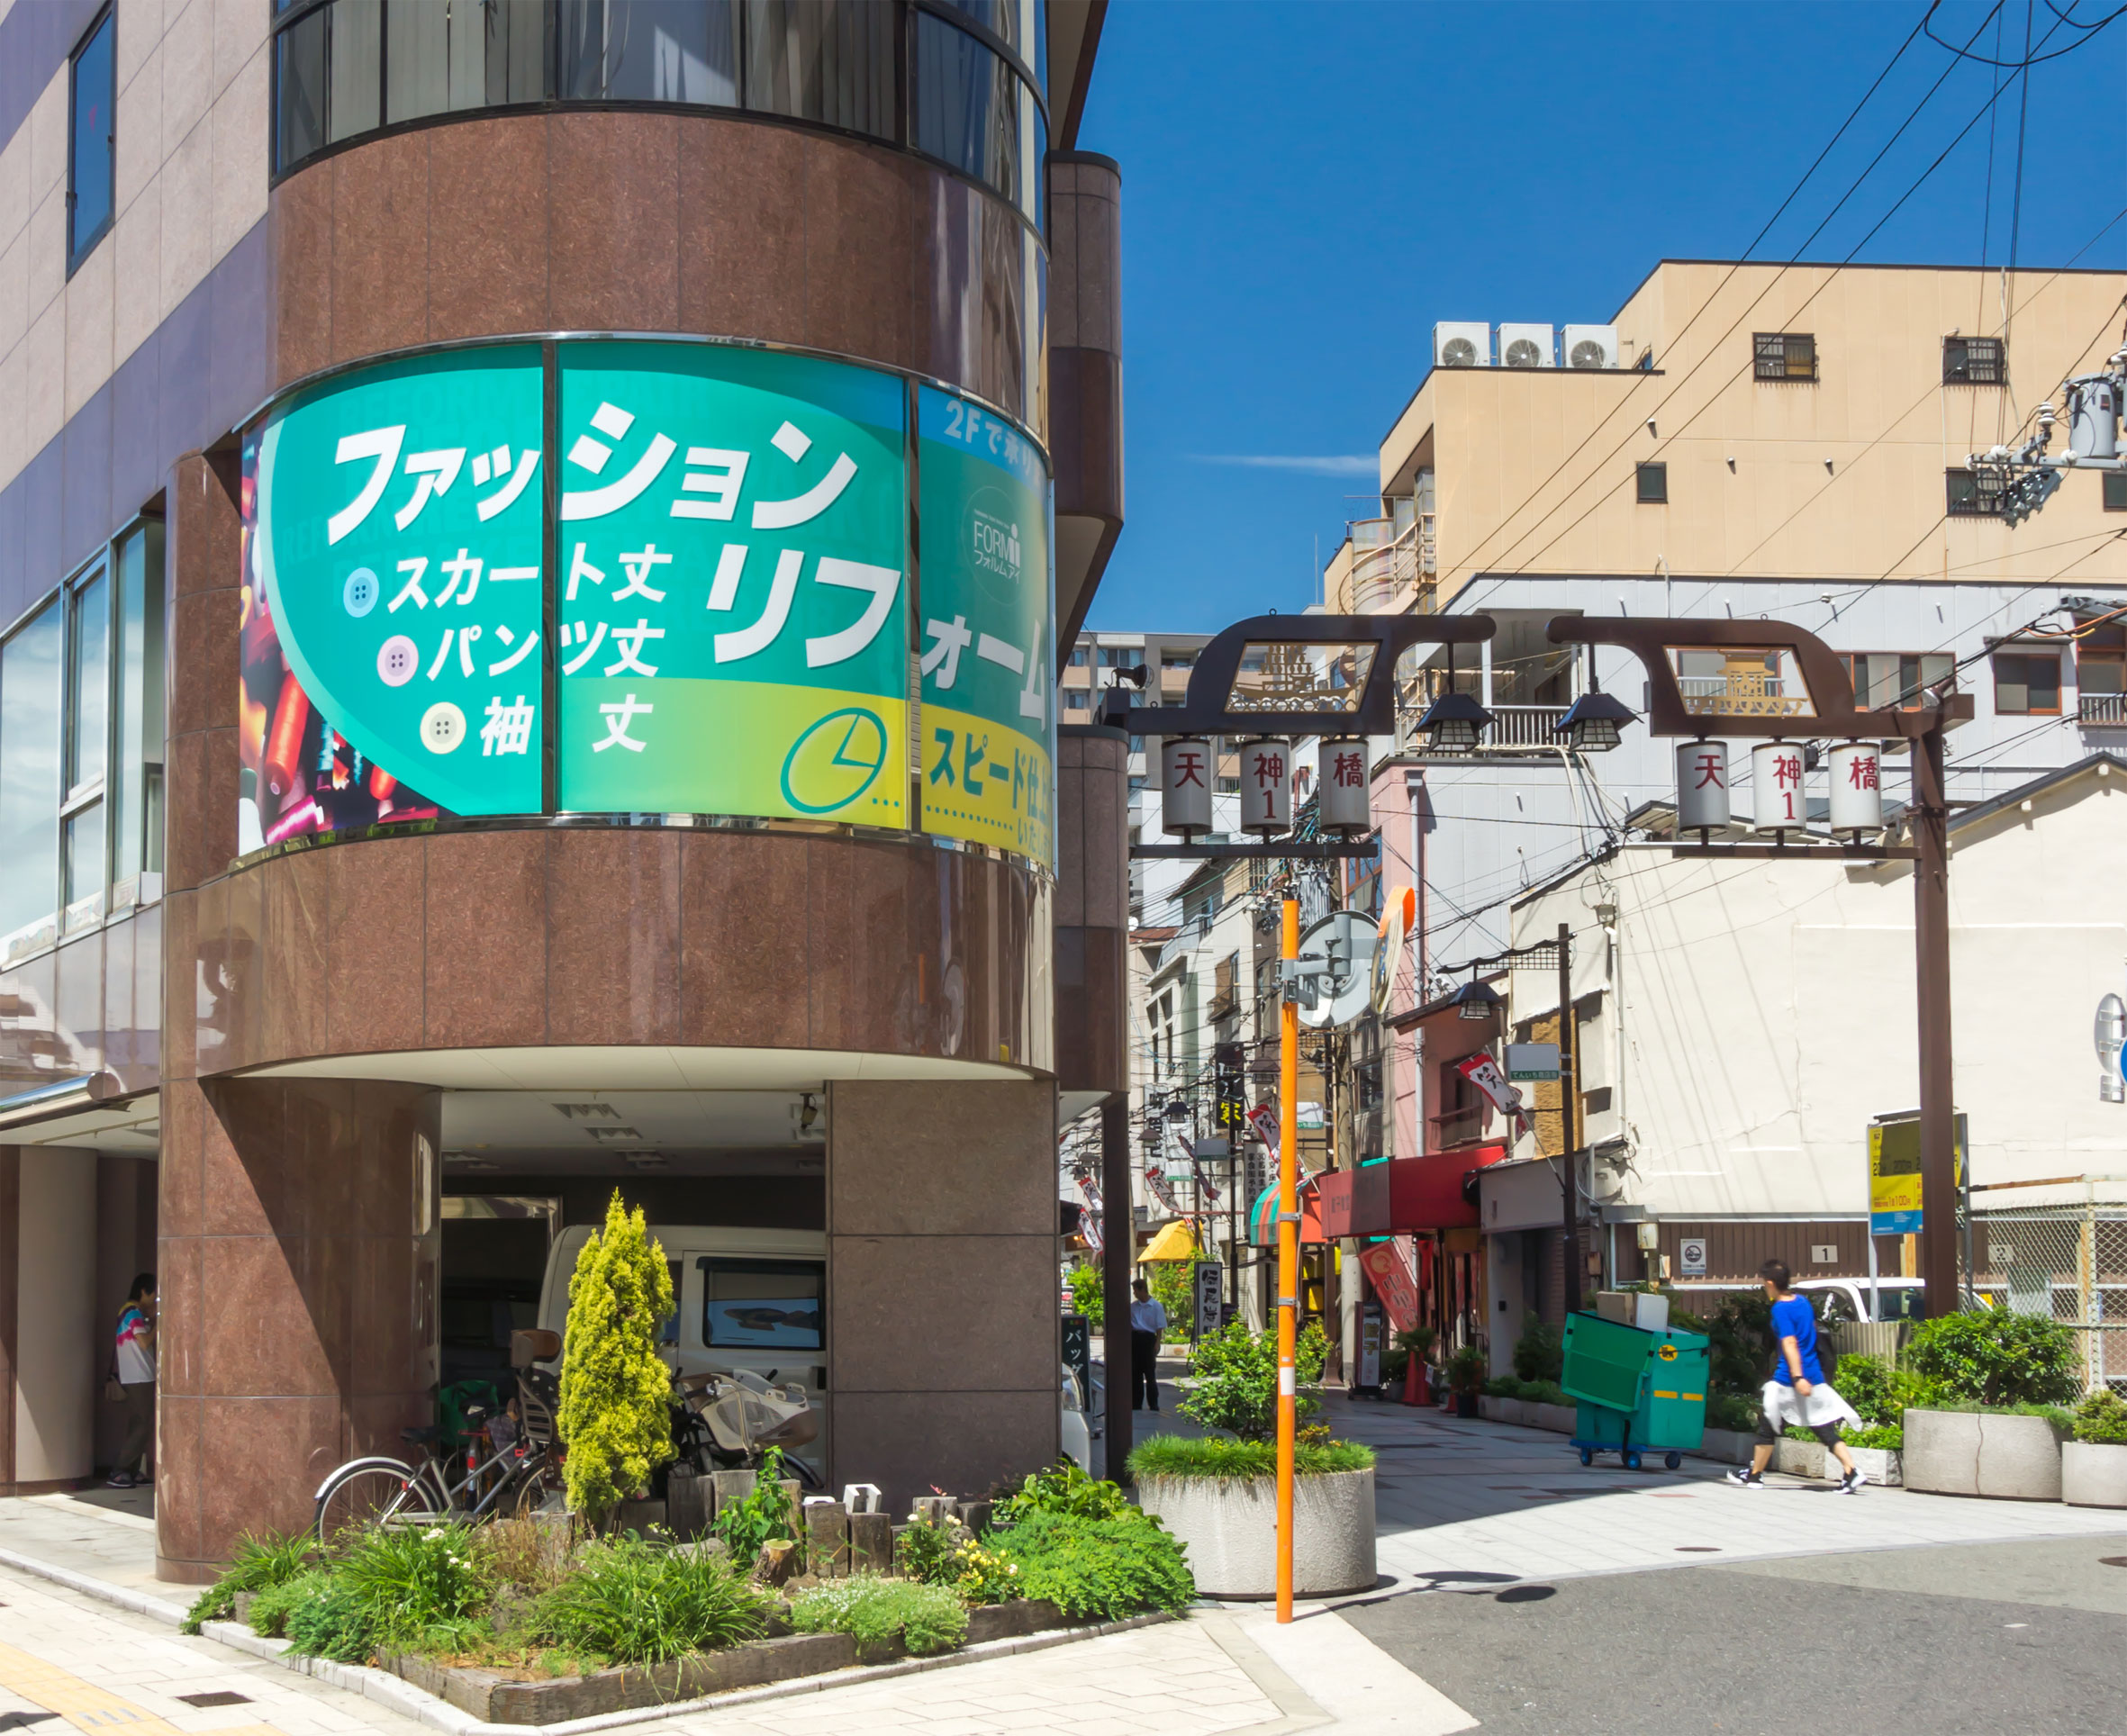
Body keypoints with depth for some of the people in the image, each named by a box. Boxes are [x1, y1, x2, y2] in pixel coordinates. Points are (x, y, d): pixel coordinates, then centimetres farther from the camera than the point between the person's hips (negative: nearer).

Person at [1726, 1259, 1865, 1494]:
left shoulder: (1780, 1310, -12)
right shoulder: (1803, 1301, 10)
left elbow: (1790, 1344, -21)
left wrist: (1797, 1377, -27)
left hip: (1787, 1380, -7)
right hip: (1815, 1376, 7)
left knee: (1768, 1426, 10)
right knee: (1826, 1429, 4)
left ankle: (1755, 1474, 20)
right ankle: (1852, 1472, -11)